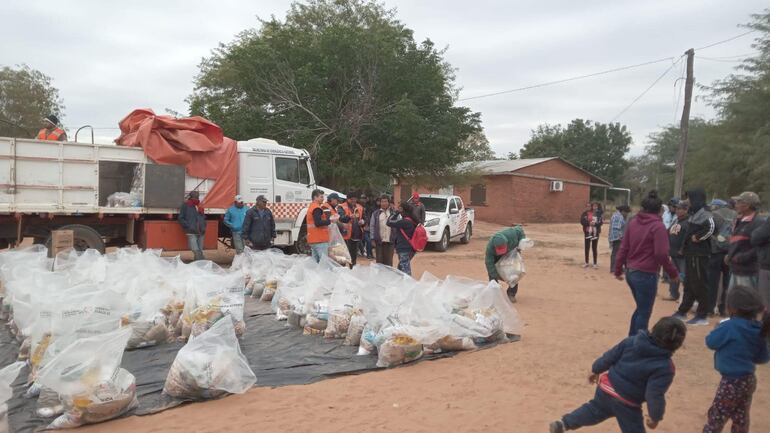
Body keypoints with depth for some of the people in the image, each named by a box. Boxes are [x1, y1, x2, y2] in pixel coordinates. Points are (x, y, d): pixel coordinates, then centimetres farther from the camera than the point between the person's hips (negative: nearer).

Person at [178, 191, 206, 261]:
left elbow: (204, 218, 29)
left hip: (201, 233, 6)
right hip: (191, 233, -5)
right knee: (196, 251, -18)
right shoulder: (185, 205, 4)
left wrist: (204, 227, 11)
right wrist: (189, 226, -10)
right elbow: (181, 218, 1)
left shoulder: (200, 207, 20)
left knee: (200, 251, 7)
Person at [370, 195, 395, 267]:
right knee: (379, 261, 5)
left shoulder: (393, 213, 5)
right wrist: (373, 239, -1)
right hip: (379, 241, 0)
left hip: (390, 241, 0)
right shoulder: (375, 213, 5)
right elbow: (372, 226, 4)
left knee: (389, 262, 6)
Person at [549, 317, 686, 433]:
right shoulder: (665, 367, -20)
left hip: (607, 387, 6)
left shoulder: (632, 341, -5)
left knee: (595, 409, 29)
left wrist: (596, 370, 17)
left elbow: (610, 357, 2)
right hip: (626, 403, -5)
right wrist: (655, 416, -4)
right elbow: (655, 394, -20)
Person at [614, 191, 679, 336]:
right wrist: (673, 273, -5)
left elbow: (624, 248, 7)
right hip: (646, 274, -7)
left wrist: (618, 269, 13)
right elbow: (661, 254, -17)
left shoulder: (633, 222, 5)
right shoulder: (658, 226, -13)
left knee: (640, 309, 22)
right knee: (644, 313, 5)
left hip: (631, 272, 7)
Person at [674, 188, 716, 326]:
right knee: (689, 283, 15)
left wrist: (698, 237, -21)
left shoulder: (703, 213, -16)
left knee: (699, 284, -2)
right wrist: (685, 248, 10)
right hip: (691, 253, 10)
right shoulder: (695, 213, 14)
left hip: (699, 254, -10)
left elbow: (711, 227, -32)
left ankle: (703, 316, 8)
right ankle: (682, 312, 23)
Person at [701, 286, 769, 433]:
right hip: (748, 380, 8)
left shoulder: (730, 326, -24)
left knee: (716, 416, 6)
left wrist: (719, 329, 5)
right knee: (741, 418, 20)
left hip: (732, 382, -7)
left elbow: (711, 342, -12)